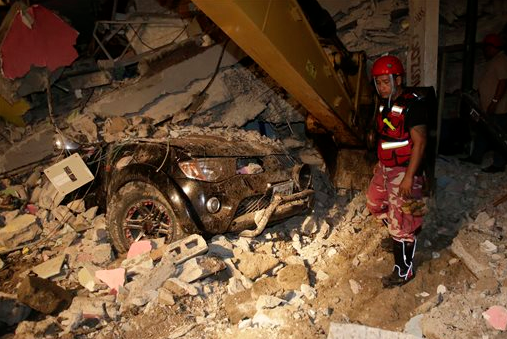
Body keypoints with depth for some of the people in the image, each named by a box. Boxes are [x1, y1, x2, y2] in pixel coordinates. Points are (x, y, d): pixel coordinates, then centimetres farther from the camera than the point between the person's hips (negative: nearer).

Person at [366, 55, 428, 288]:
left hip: (404, 172, -9)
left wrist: (409, 177, -24)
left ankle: (404, 271, 14)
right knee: (375, 205, 24)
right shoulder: (385, 104, 8)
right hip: (384, 168, 9)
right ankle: (399, 237, 45)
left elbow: (419, 142, -22)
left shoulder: (412, 105, -19)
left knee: (401, 223, -2)